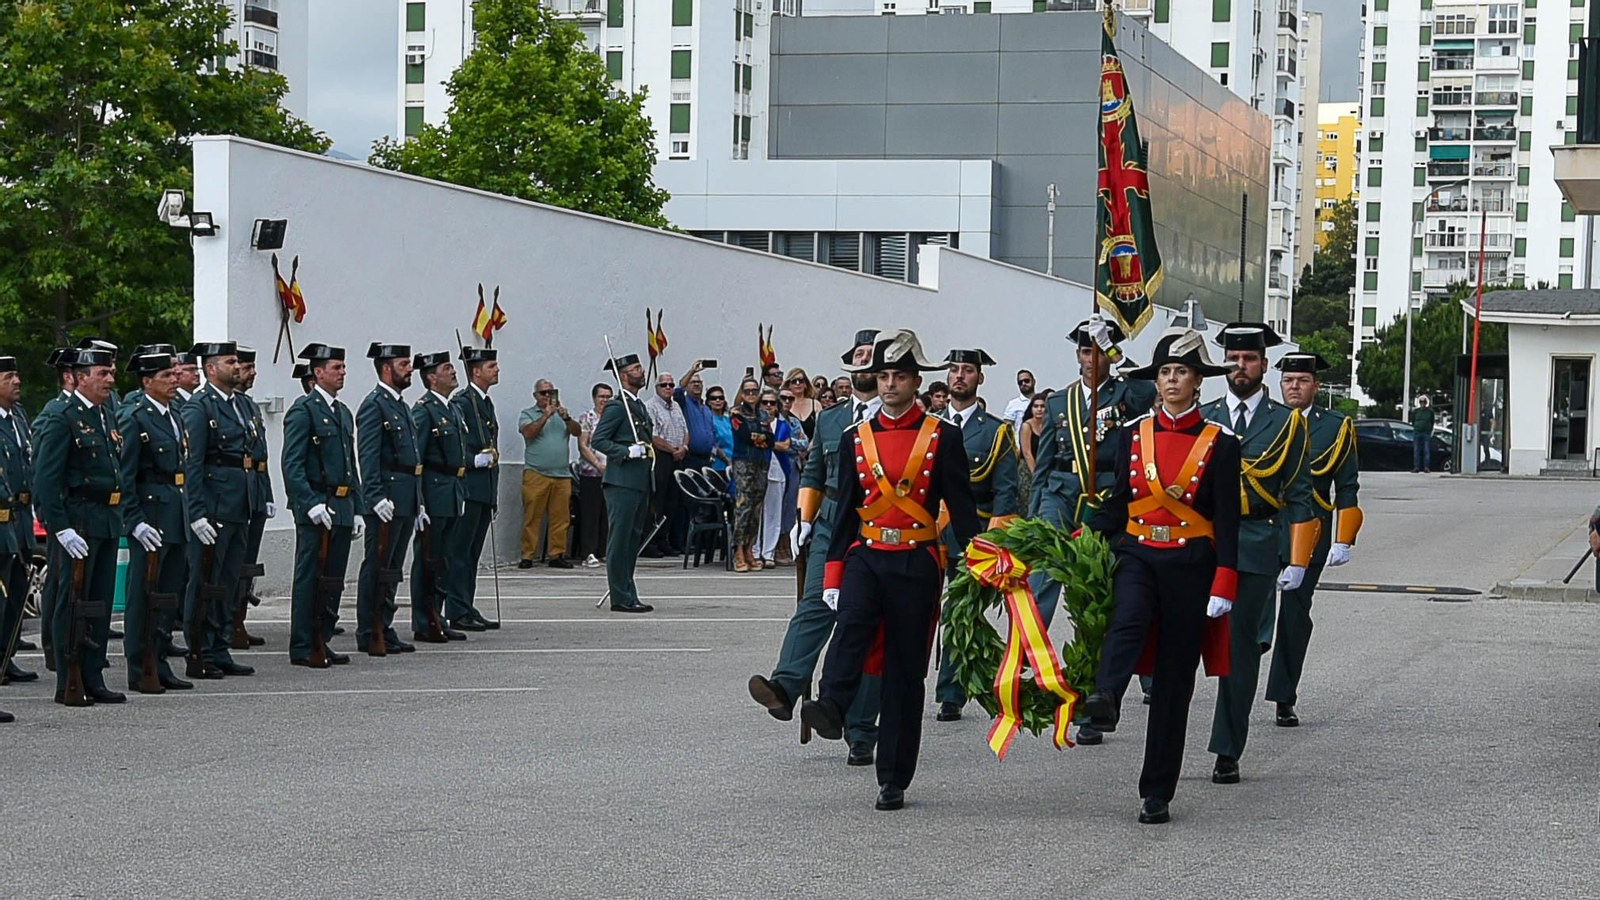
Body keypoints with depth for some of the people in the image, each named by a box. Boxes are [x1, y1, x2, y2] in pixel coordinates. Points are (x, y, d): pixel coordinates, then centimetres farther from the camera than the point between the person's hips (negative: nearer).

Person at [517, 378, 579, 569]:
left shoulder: (561, 414, 17)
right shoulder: (528, 414, 8)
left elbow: (577, 432, 4)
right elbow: (528, 432, -11)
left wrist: (566, 418, -13)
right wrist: (545, 416, -16)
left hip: (562, 475, 3)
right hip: (536, 474, -3)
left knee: (560, 517, 1)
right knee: (532, 517, -5)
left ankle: (556, 555, 6)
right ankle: (527, 556, -3)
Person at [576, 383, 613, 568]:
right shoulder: (586, 418, 1)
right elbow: (583, 446, -5)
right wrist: (598, 465, -14)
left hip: (611, 473, 5)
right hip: (591, 473, -4)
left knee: (607, 513, 4)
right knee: (590, 514, -6)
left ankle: (604, 551, 10)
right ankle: (589, 553, -7)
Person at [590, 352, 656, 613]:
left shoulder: (639, 406, 19)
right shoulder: (617, 406, -10)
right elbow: (597, 441, -15)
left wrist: (649, 451, 15)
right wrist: (627, 452, -22)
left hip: (640, 482, 10)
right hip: (622, 481, -10)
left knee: (634, 539, 12)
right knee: (620, 540, -6)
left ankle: (628, 595, 18)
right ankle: (621, 597, -6)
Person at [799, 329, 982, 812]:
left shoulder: (943, 437, 1)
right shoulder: (857, 438, 9)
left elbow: (962, 508, 0)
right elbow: (845, 510, 11)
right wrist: (833, 575, 7)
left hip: (916, 564, -2)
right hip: (866, 556, 2)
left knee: (906, 671, 2)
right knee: (852, 623, -30)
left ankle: (893, 780, 7)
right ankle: (830, 708, -50)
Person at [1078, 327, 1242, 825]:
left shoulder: (1220, 443, -1)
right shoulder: (1131, 435, 7)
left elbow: (1228, 521, -4)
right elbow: (1115, 505, 11)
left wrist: (1223, 588, -10)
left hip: (1190, 565, -1)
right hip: (1137, 555, 2)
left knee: (1174, 677, 1)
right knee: (1126, 621, -32)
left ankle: (1157, 793, 7)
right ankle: (1104, 700, -58)